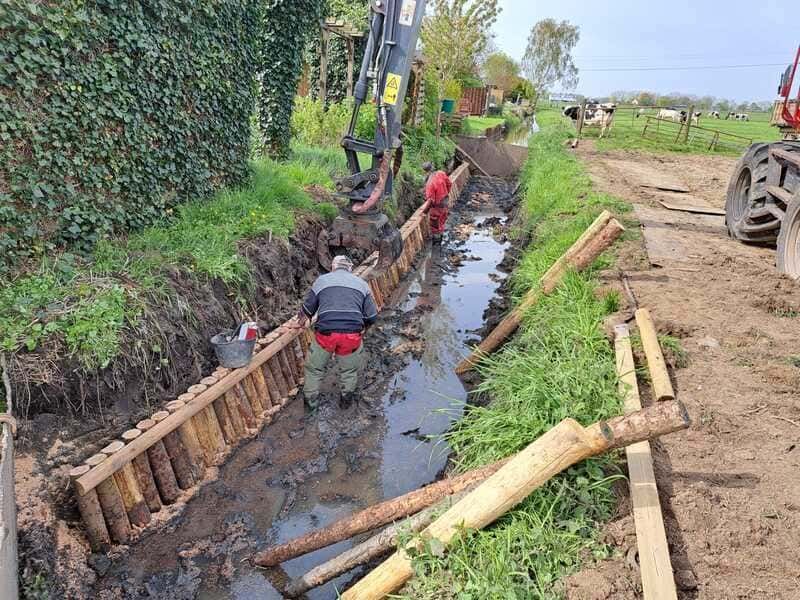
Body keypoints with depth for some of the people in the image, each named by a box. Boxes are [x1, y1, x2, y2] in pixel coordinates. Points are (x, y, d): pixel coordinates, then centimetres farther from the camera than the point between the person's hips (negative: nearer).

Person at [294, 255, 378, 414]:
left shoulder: (321, 280, 15)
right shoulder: (361, 283, 16)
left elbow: (307, 310, 19)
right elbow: (372, 316, 11)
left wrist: (300, 323, 39)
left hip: (326, 333, 0)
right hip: (353, 334, 1)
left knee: (314, 369, 22)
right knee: (349, 369, 25)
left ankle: (311, 404, 34)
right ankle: (347, 400, 39)